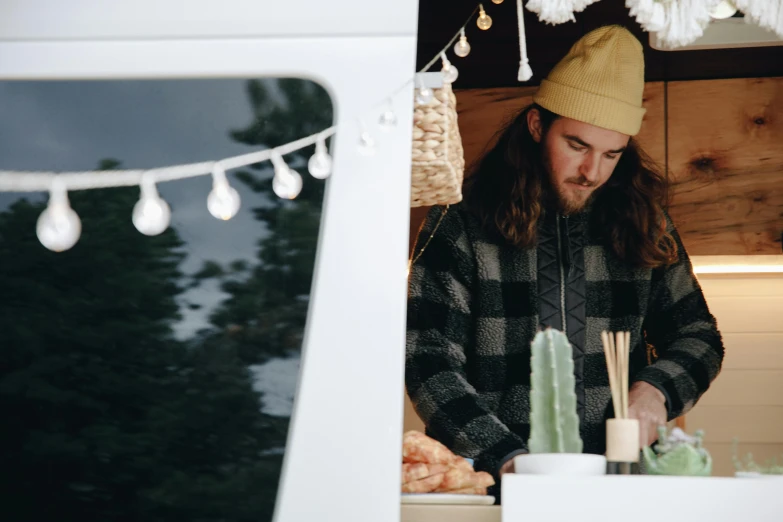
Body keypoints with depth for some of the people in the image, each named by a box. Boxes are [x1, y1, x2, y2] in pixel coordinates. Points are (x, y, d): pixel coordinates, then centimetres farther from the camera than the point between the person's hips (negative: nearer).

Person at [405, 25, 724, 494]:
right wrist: (506, 458, -16)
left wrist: (656, 388, 0)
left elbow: (699, 336, 21)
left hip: (618, 488, 2)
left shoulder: (645, 226, 10)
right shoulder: (461, 224, 0)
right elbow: (429, 362, -4)